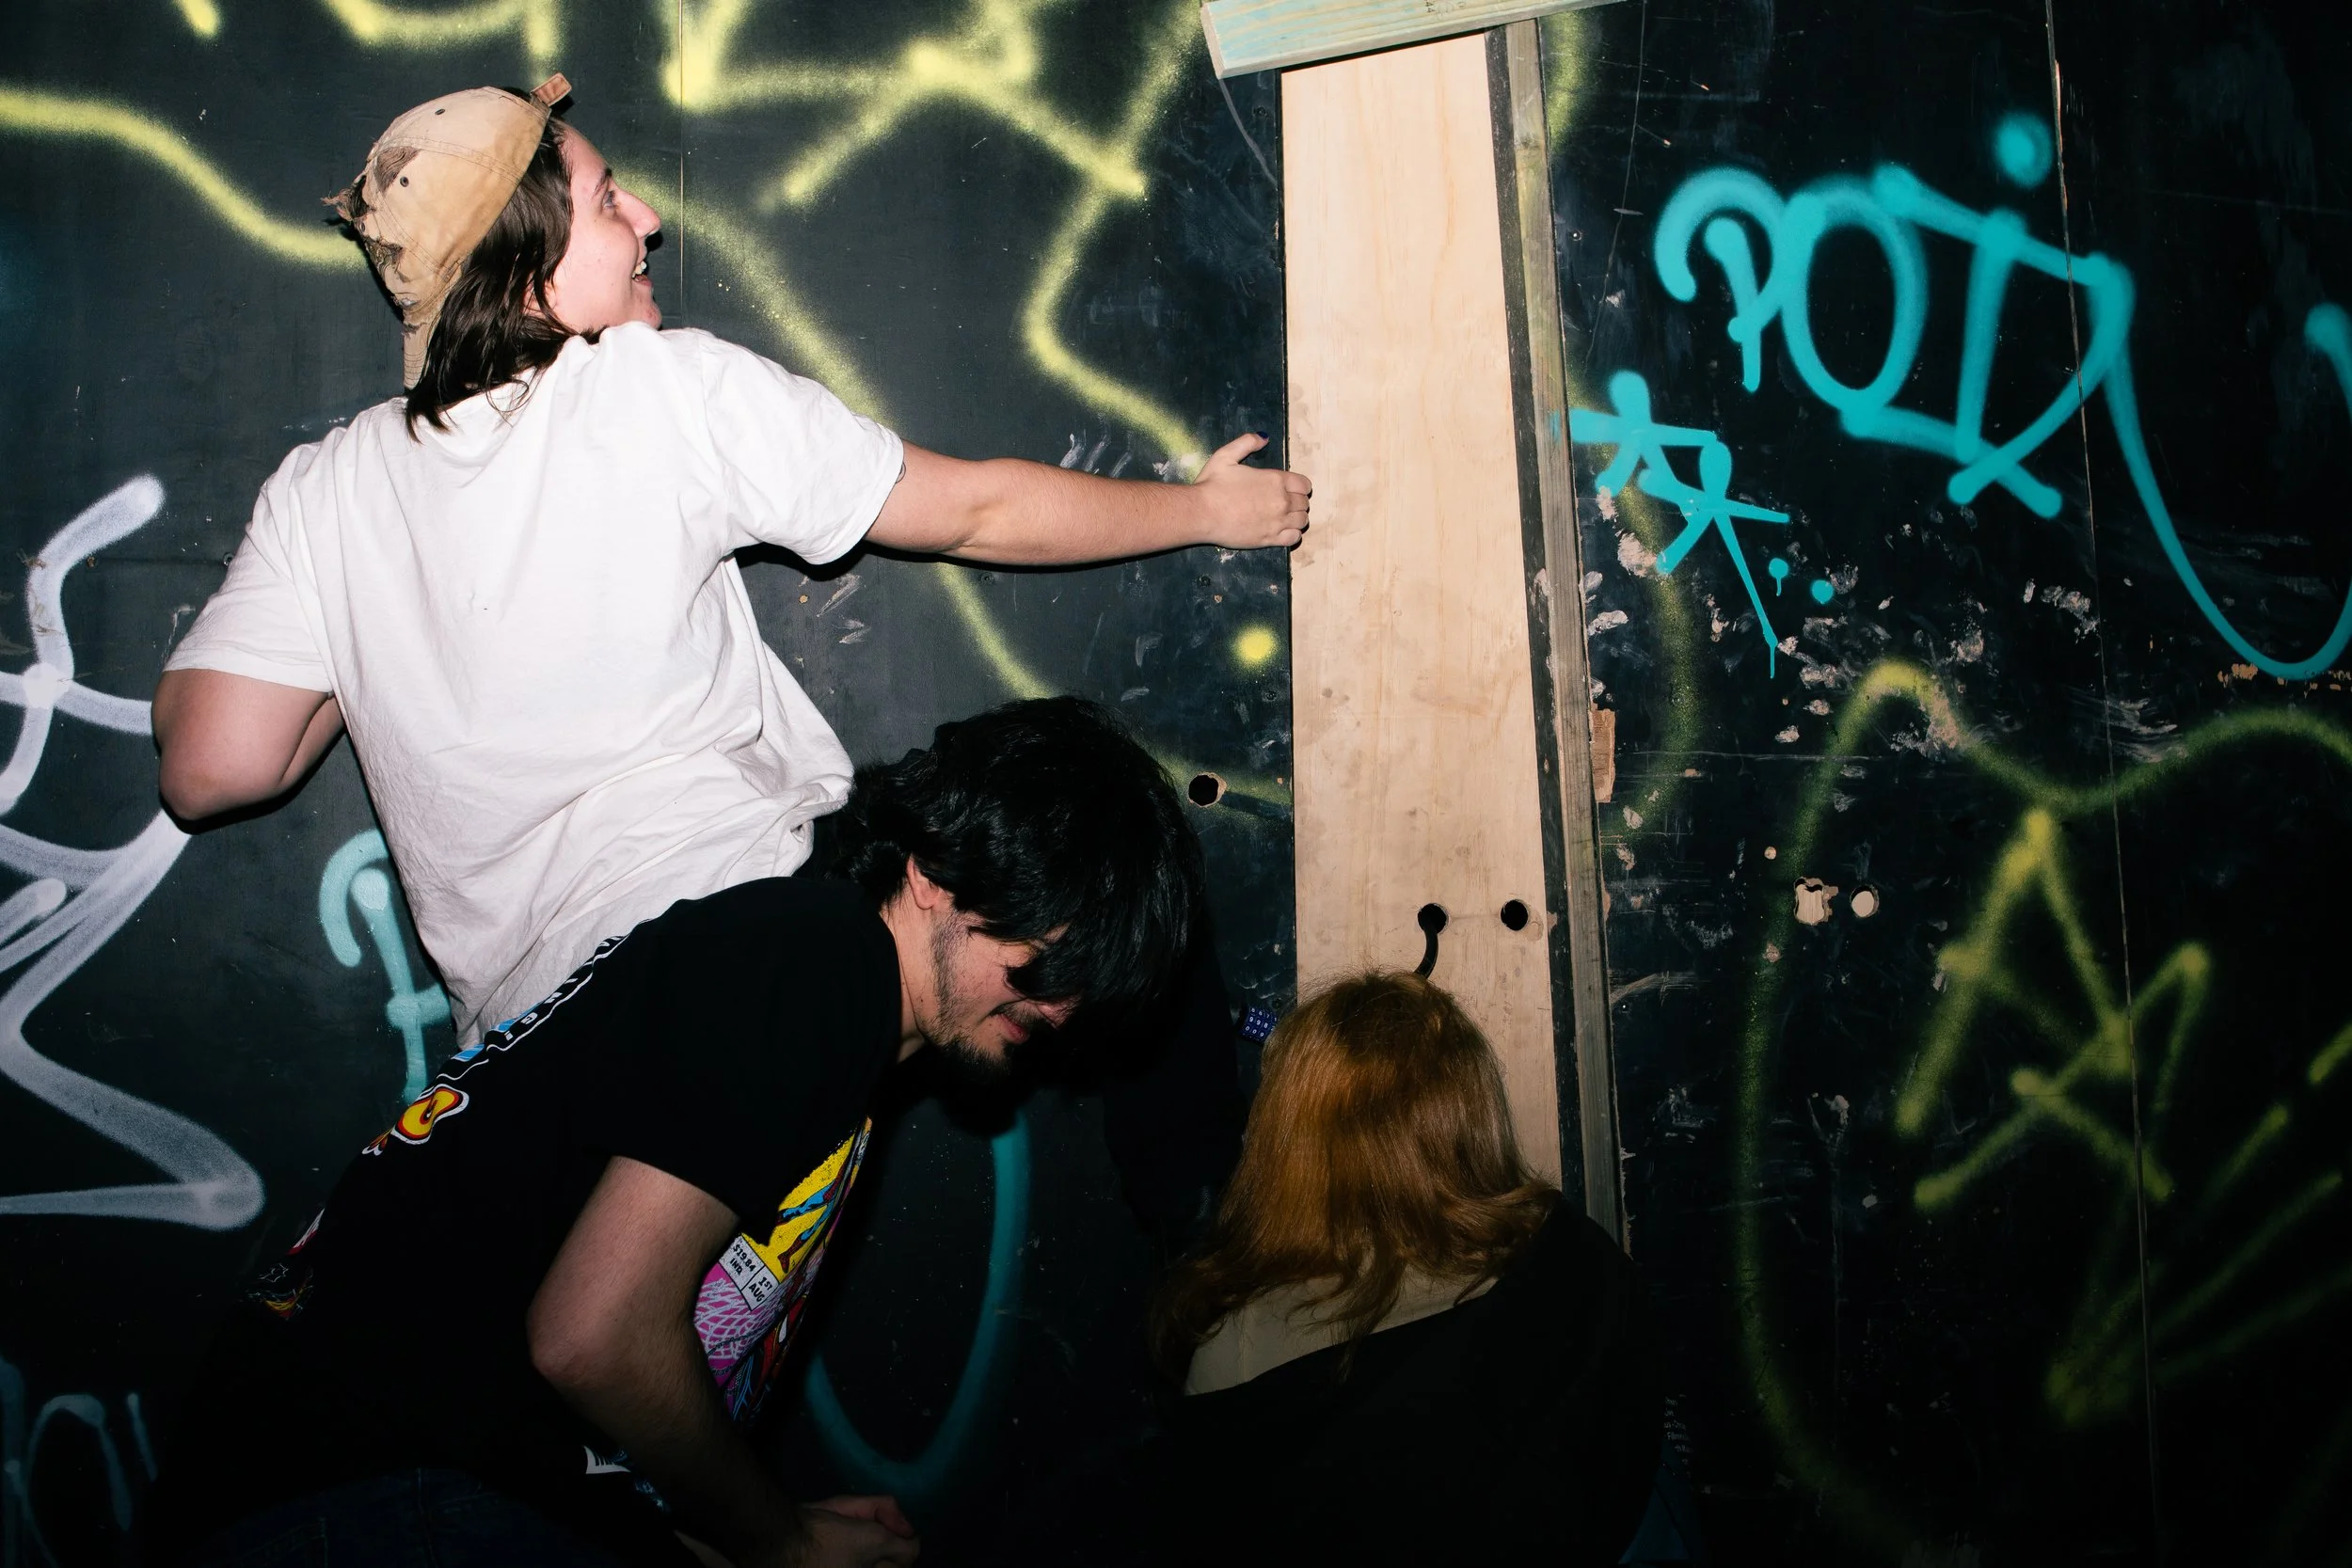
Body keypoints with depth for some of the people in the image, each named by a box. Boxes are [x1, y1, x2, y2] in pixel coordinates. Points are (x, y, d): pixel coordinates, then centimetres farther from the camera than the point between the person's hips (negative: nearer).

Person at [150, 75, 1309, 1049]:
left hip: (526, 1019, 4)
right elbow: (974, 512, 2)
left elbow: (210, 768, -2)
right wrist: (1208, 507, 17)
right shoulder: (669, 389, -4)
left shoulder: (324, 495, 6)